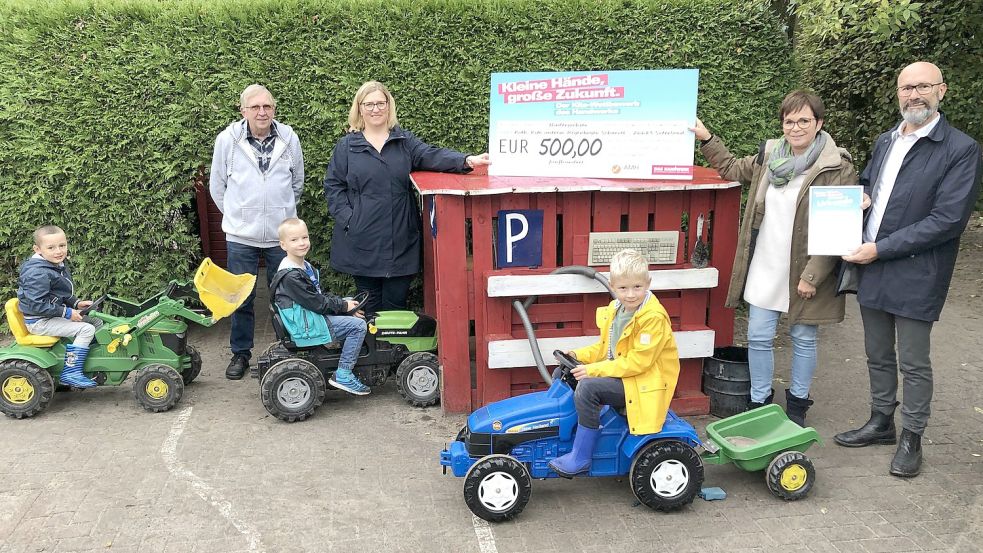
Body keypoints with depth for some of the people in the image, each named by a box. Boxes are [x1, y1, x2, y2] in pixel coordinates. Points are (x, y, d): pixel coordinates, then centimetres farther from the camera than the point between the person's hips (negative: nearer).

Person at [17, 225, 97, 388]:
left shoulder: (60, 265, 7)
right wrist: (66, 313, -23)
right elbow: (36, 304, -27)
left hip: (53, 315, 10)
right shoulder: (38, 274, -24)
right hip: (39, 321, -10)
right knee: (86, 329, -20)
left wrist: (76, 303, 5)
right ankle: (71, 373, -18)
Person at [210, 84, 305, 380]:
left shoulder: (289, 138, -2)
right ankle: (240, 353, 24)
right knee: (241, 297, 8)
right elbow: (217, 185, 6)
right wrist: (236, 214, 11)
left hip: (282, 233, 1)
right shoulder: (227, 140, -6)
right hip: (241, 234, -1)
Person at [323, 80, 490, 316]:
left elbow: (432, 155, -8)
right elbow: (333, 186, 5)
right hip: (363, 241, 0)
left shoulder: (405, 140, 8)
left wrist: (467, 160, -26)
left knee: (396, 302, 6)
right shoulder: (346, 146, 5)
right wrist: (347, 219, -9)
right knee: (369, 305, 9)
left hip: (400, 240, 1)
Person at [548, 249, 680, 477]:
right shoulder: (615, 309, 5)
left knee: (587, 387, -29)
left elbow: (637, 362, -26)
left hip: (643, 383, -9)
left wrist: (594, 370, -26)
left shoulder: (654, 317, -22)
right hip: (617, 372, 9)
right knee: (562, 374, 7)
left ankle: (580, 458, -18)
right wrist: (578, 355, 0)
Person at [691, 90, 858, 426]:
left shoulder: (837, 168, -13)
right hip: (765, 269, 5)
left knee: (804, 340, 11)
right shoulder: (769, 156, 5)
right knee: (759, 337, 9)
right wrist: (706, 140, 15)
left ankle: (798, 405, 30)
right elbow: (733, 169, 24)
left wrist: (812, 275, -17)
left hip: (804, 273, -4)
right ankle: (760, 403, 26)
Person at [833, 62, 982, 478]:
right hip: (871, 268, 6)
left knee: (914, 362, 5)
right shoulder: (885, 142, 11)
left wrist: (880, 249, -18)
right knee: (878, 355, 18)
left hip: (916, 275, -6)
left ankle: (911, 438, 21)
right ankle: (881, 422, 35)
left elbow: (947, 221, -18)